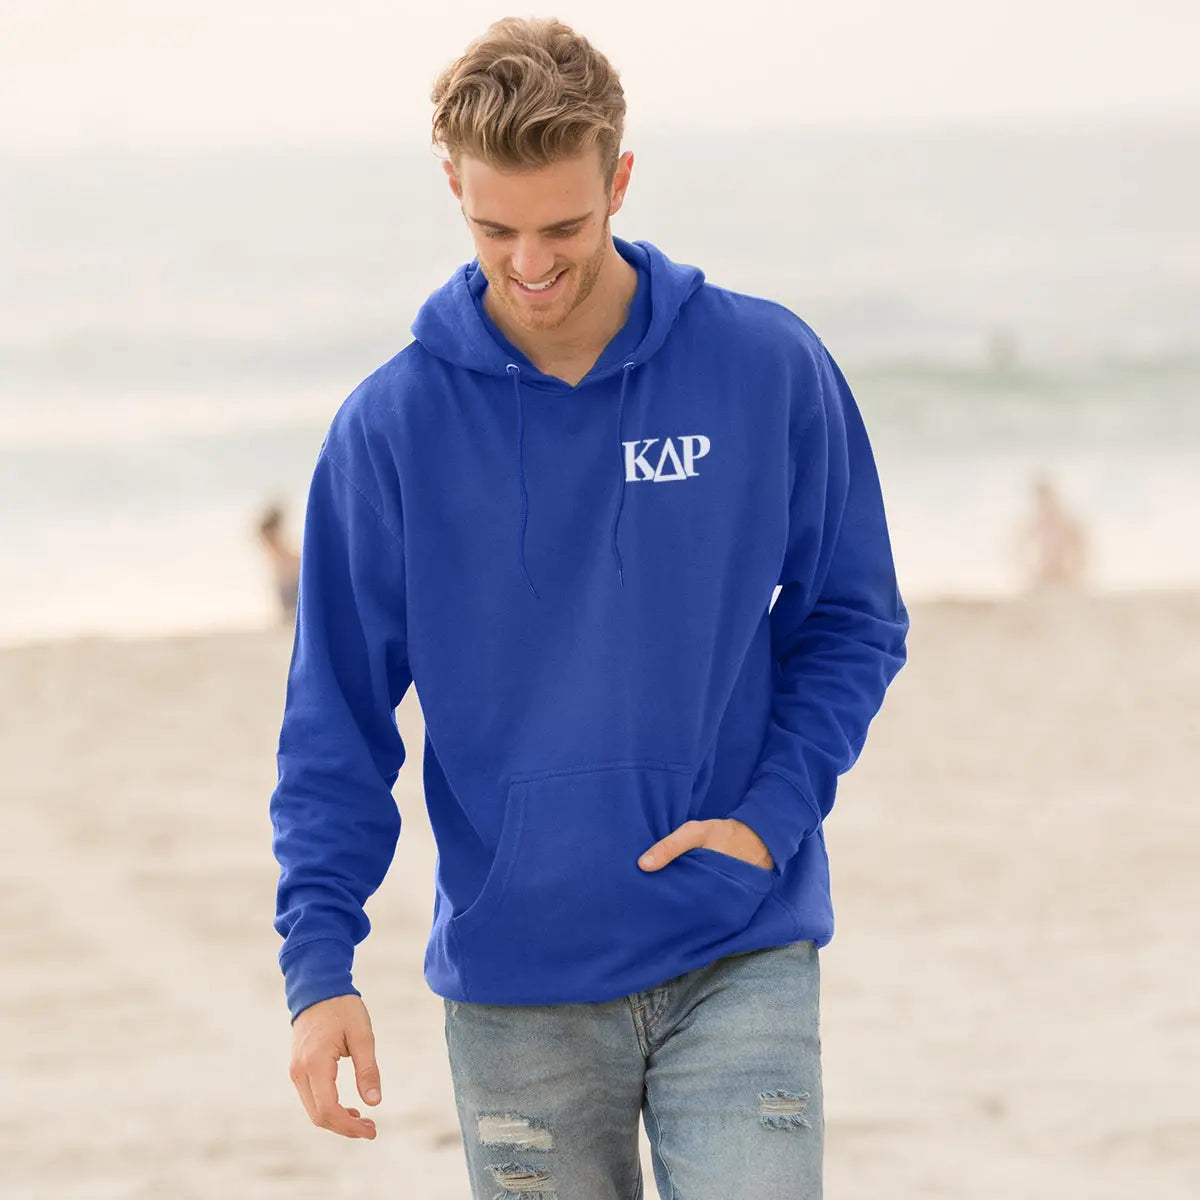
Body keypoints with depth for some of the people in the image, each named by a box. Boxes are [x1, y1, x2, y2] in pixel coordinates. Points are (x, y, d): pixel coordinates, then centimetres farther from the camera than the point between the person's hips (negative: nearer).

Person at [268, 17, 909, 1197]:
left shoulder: (771, 367, -2)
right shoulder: (389, 426, -2)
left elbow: (852, 619, 6)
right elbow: (338, 717, 1)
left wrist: (773, 817, -9)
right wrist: (318, 958, -9)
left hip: (742, 956, 0)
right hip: (515, 987, 1)